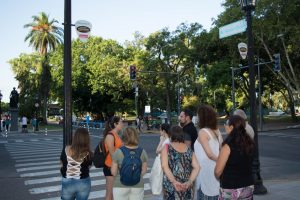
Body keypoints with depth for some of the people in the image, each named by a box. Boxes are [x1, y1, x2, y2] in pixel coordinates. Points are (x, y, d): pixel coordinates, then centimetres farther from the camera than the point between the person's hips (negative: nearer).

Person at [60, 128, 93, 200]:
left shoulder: (66, 150, -12)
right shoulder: (88, 153, -17)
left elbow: (62, 164, 1)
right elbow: (88, 167, -4)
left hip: (67, 182, 1)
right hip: (83, 183, -1)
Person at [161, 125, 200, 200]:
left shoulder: (167, 147, -3)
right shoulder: (189, 149, 6)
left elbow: (164, 166, -16)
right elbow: (197, 167, -3)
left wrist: (174, 181, -21)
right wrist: (189, 182, -9)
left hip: (171, 186, -3)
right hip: (187, 187, 3)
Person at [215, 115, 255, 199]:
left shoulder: (228, 145, -19)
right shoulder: (249, 143, -1)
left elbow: (218, 171, -15)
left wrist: (222, 178, 7)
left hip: (231, 189, -6)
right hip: (248, 186, 6)